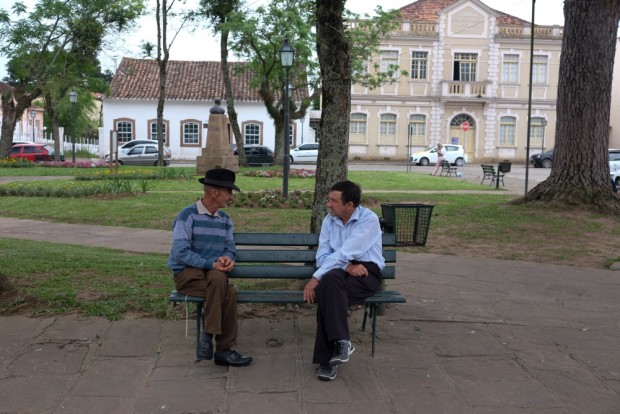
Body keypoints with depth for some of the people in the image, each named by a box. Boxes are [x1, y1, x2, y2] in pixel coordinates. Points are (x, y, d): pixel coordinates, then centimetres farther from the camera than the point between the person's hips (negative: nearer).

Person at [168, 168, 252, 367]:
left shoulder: (225, 219, 11)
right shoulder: (188, 215, -9)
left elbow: (230, 248, 14)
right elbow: (180, 253, -17)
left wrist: (228, 258, -11)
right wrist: (211, 264, -24)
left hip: (214, 273, 5)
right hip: (187, 274, -5)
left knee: (218, 277, -34)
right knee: (228, 293, -32)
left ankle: (208, 336, -22)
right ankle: (223, 348, -19)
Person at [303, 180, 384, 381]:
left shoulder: (369, 219, -11)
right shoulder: (329, 220, 8)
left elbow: (344, 253, -20)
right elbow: (322, 256, 2)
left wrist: (315, 278, -22)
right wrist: (347, 266, -17)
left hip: (367, 272, -4)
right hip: (339, 272, 4)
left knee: (328, 288, -33)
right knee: (329, 281, -34)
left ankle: (328, 358, -29)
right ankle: (341, 341, -31)